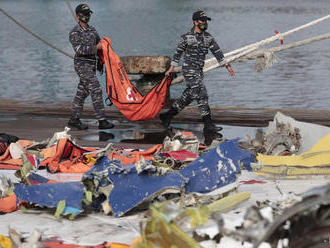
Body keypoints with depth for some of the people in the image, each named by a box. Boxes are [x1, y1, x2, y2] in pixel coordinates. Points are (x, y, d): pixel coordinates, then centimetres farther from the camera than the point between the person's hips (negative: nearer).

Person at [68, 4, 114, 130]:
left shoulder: (92, 30, 14)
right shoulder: (74, 33, -9)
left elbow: (100, 43, 24)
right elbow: (79, 50, -21)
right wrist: (95, 48, -21)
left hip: (91, 65, 8)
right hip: (82, 64, -8)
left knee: (82, 92, 10)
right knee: (96, 90, -15)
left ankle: (74, 119, 17)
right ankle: (102, 121, -17)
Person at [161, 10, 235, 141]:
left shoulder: (208, 38, 10)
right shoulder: (186, 37, -5)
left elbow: (217, 52, 13)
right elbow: (178, 52, 4)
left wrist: (227, 65, 7)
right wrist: (172, 68, 5)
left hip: (199, 71, 7)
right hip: (189, 70, -7)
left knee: (188, 96, 12)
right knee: (202, 95, -15)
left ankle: (167, 116, 27)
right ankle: (208, 124, -16)